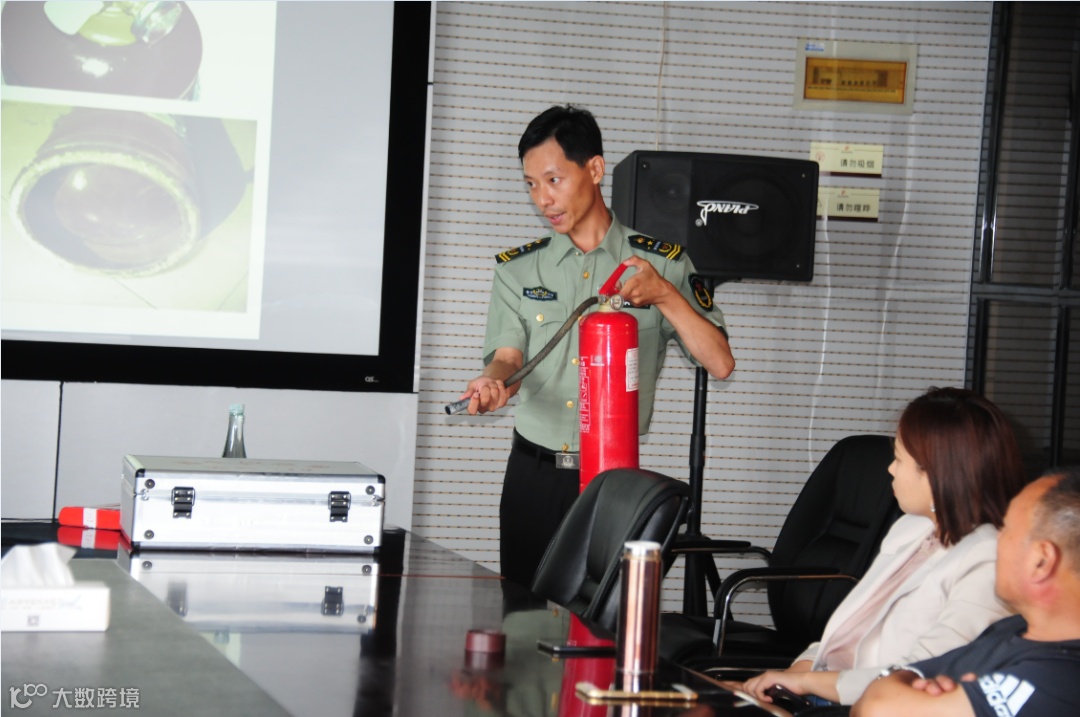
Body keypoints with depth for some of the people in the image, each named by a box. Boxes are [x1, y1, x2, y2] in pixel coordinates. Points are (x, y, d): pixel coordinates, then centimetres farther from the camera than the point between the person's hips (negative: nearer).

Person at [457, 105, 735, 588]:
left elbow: (720, 363, -2)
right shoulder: (518, 269, 10)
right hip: (534, 475, 2)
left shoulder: (663, 263, 4)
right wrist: (494, 382, -26)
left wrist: (663, 294, -14)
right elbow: (508, 357, -3)